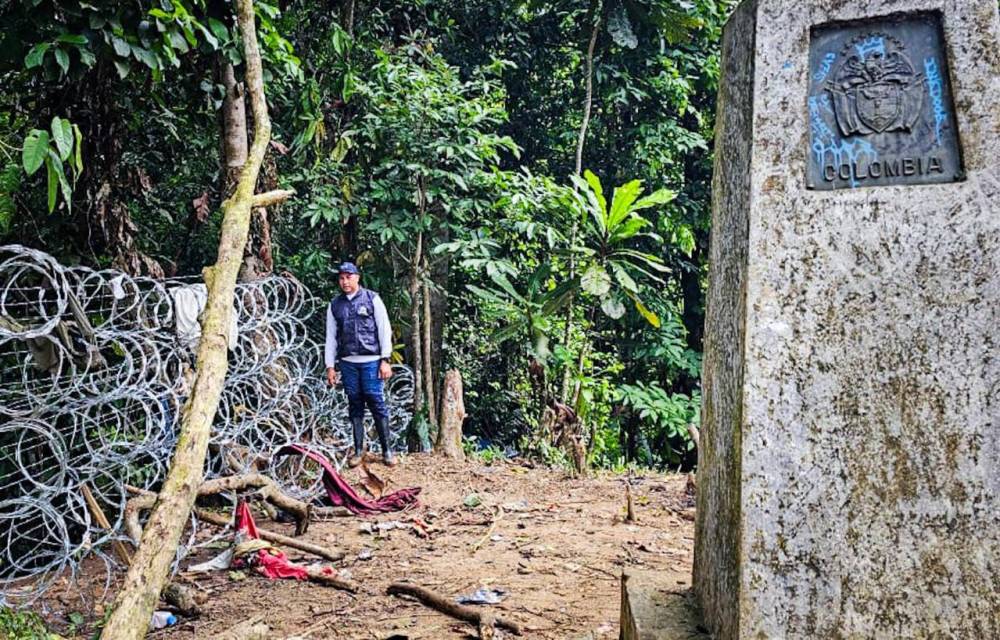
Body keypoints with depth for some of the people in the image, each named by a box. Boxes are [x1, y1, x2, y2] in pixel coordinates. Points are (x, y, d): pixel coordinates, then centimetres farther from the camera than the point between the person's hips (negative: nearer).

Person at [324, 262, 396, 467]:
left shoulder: (372, 299, 3)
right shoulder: (335, 305, 12)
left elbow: (385, 330, 1)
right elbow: (331, 337, 14)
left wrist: (385, 360, -5)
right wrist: (330, 366, 8)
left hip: (371, 361, -3)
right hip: (347, 363, 3)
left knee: (377, 404, -5)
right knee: (355, 405, 6)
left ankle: (386, 450, 1)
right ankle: (358, 450, 12)